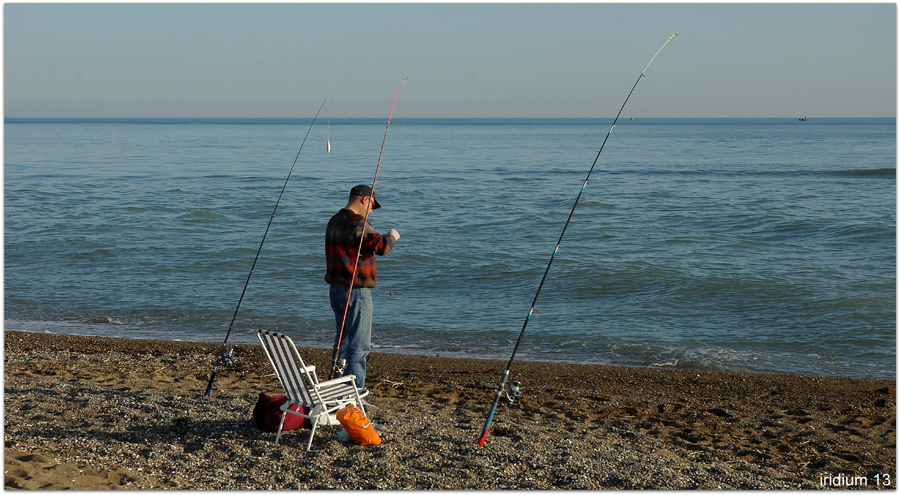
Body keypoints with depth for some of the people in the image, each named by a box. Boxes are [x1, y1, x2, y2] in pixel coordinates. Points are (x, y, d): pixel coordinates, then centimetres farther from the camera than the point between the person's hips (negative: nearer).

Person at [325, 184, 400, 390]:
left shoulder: (334, 221, 13)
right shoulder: (356, 222, -17)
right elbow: (381, 247, -26)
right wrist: (392, 236, -6)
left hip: (336, 288, 9)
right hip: (355, 291, -9)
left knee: (343, 340, 18)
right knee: (359, 345, -4)